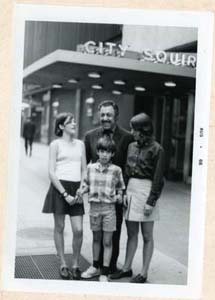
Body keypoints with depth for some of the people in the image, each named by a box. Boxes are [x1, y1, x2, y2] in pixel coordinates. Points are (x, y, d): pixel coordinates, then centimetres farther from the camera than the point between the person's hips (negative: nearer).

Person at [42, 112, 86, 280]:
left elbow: (84, 170, 13)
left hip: (76, 190, 3)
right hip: (59, 187, -3)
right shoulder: (56, 144, 0)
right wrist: (65, 194, -12)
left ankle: (76, 265, 13)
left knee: (78, 230, -3)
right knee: (59, 228, 5)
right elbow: (51, 173, -5)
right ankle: (63, 265, 18)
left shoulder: (80, 144, 13)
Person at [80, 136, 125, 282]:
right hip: (94, 206, 2)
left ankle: (105, 273, 12)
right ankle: (95, 267, 33)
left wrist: (119, 196, -11)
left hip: (109, 207, -2)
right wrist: (82, 191, -7)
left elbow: (120, 188, 6)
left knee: (107, 241, 3)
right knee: (96, 238, 16)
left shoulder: (116, 170, -5)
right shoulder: (90, 167, 1)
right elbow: (87, 184, 11)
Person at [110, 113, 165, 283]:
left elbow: (158, 179, -11)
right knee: (131, 233, 13)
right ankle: (127, 268, 24)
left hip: (146, 192, -6)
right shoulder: (132, 146, 9)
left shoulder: (156, 150, -10)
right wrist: (124, 192, 6)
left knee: (147, 236, 5)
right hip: (131, 191, 6)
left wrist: (151, 202, -13)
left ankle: (144, 273, 14)